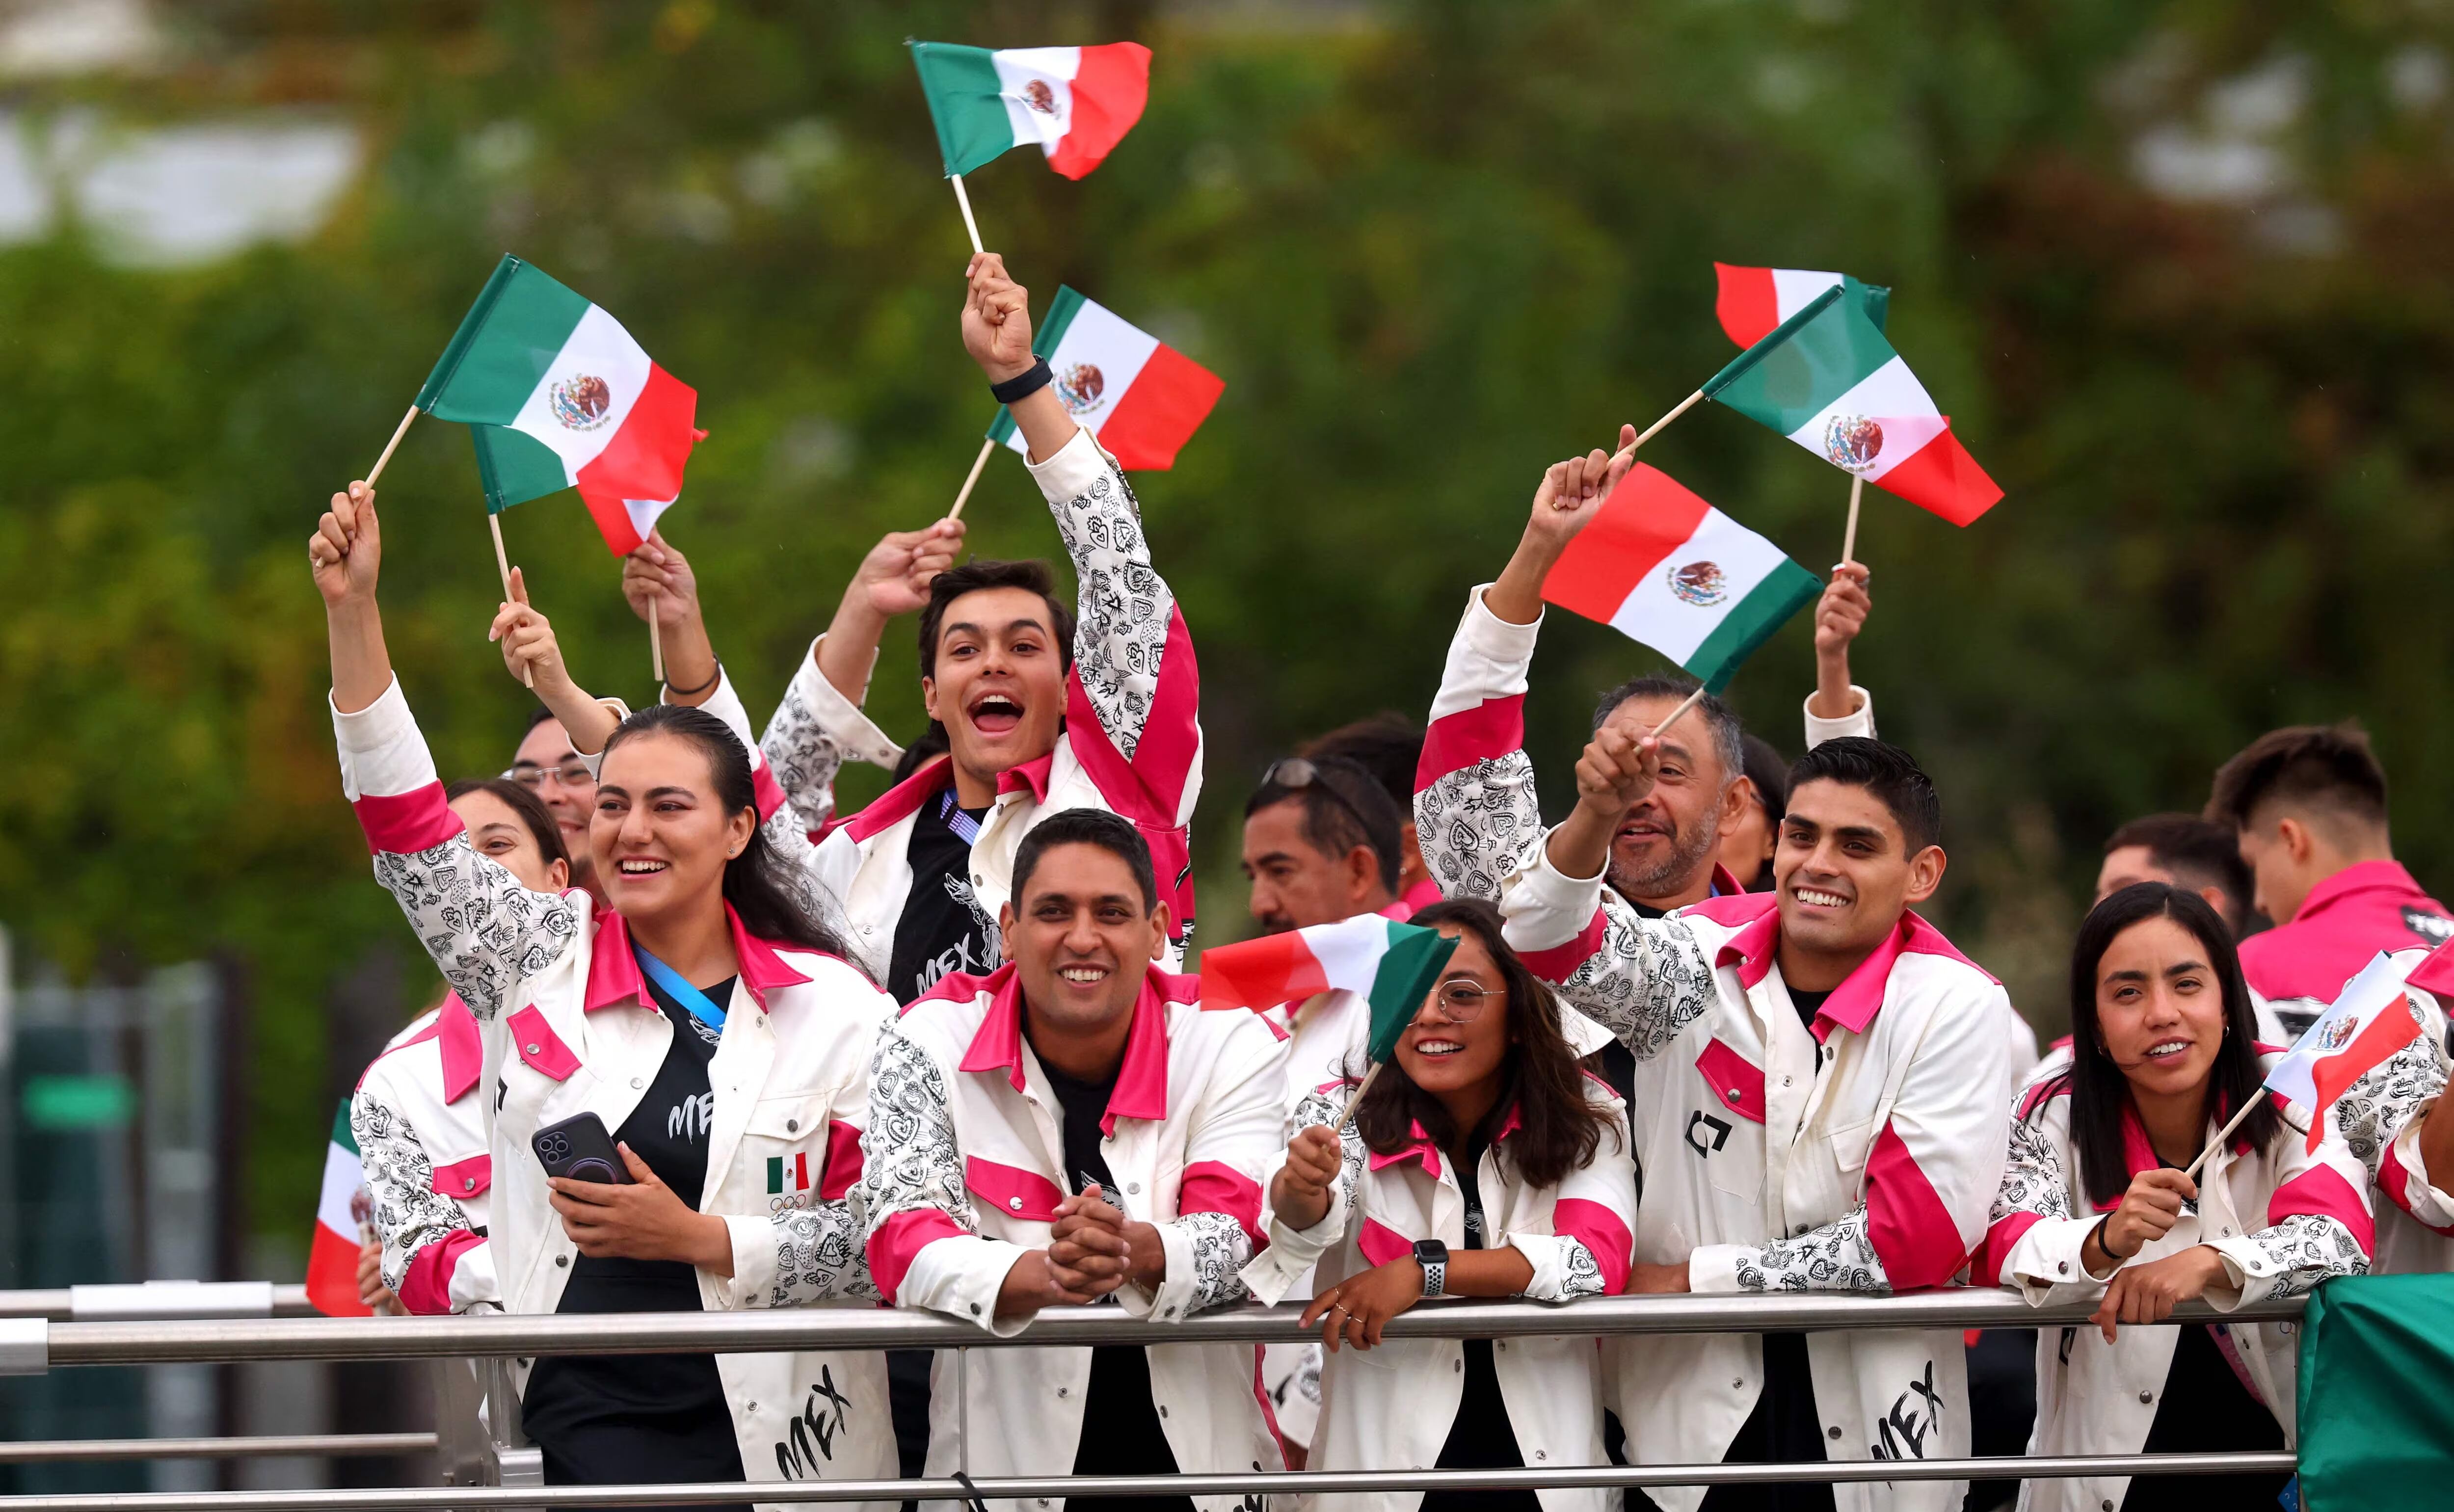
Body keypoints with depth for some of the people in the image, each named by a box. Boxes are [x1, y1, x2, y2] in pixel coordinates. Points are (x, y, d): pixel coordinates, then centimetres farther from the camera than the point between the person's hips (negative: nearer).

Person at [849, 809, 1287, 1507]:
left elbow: (1241, 1234, -11)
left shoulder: (1230, 1042, 0)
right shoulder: (930, 1045, -2)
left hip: (1199, 1454, 0)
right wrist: (1040, 1276, -35)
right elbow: (902, 1238, -13)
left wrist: (1132, 1251, -35)